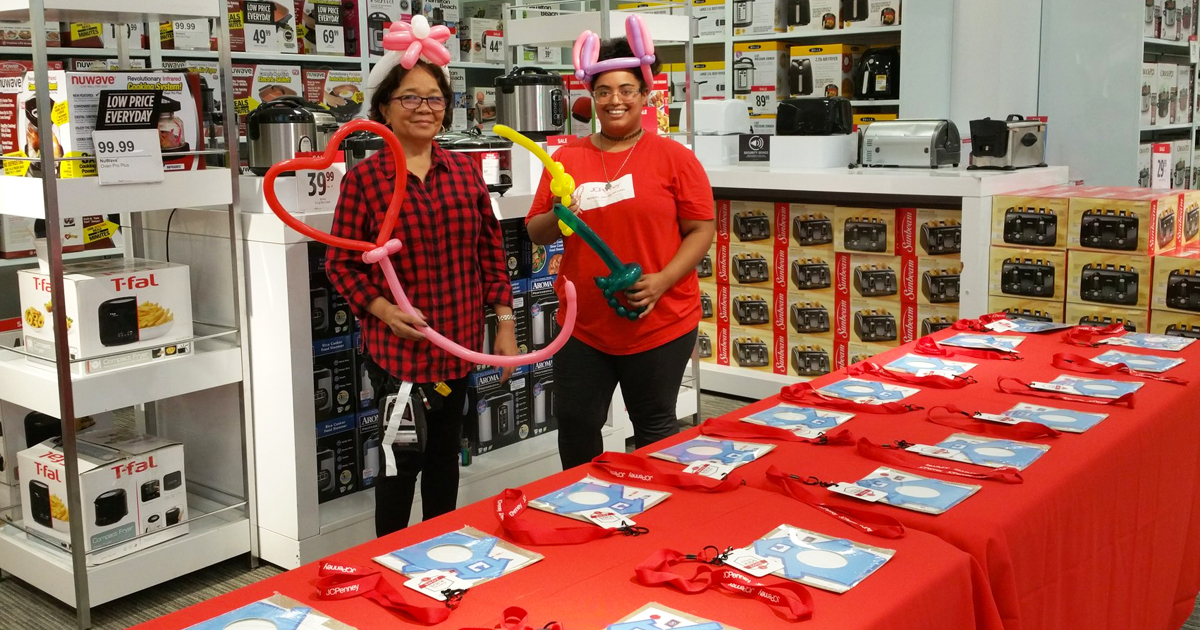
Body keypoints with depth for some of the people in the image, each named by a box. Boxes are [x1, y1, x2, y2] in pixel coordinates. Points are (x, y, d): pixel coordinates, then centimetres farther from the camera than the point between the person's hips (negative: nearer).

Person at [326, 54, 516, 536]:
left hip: (460, 342, 4)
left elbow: (490, 249, 8)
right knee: (404, 457, 3)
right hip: (398, 346, -4)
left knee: (445, 454, 18)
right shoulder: (364, 178, -8)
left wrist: (504, 321, 4)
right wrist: (382, 309, -21)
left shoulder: (464, 171, 4)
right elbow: (341, 263, -6)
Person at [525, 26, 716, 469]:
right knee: (575, 426, 10)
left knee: (654, 427, 12)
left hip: (660, 323, -3)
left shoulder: (673, 157, -4)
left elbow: (701, 230, -4)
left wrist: (662, 281, -18)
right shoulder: (567, 158, 4)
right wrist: (556, 218, -13)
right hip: (583, 324, 3)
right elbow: (536, 232, 10)